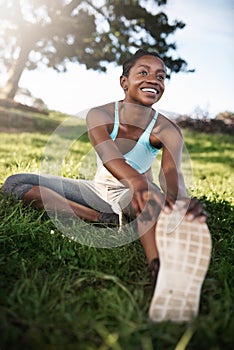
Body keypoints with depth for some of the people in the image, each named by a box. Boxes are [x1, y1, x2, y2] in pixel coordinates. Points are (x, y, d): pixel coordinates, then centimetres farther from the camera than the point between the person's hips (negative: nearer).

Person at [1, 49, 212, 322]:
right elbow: (107, 153, -36)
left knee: (151, 195, -40)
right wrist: (136, 181, -59)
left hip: (133, 197, -2)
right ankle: (104, 220, -26)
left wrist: (181, 201, -59)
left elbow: (172, 171, -34)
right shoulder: (100, 115, -14)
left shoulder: (167, 131, -14)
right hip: (100, 190, 2)